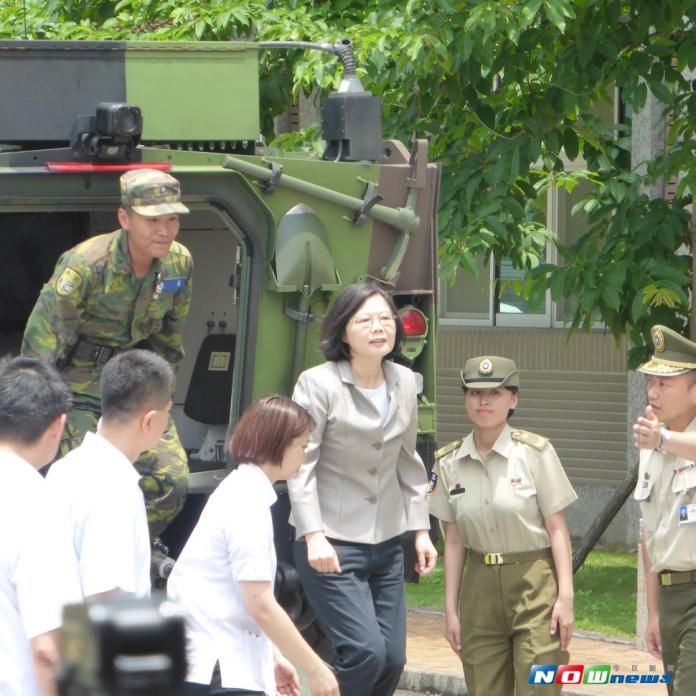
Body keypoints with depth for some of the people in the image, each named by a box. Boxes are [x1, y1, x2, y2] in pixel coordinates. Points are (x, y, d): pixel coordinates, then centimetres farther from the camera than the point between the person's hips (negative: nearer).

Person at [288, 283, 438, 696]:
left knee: (393, 659, 2)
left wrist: (421, 529, 13)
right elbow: (300, 465, -13)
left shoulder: (404, 383, 8)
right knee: (366, 651, -18)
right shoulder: (318, 384, -10)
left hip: (387, 543, 6)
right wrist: (314, 536, -22)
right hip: (333, 544, -6)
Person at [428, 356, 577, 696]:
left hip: (534, 582, -4)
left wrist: (565, 596, -10)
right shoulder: (449, 463, 5)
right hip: (480, 586, 4)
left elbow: (557, 529, -5)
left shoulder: (535, 452, -6)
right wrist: (451, 609, 7)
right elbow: (454, 540, 9)